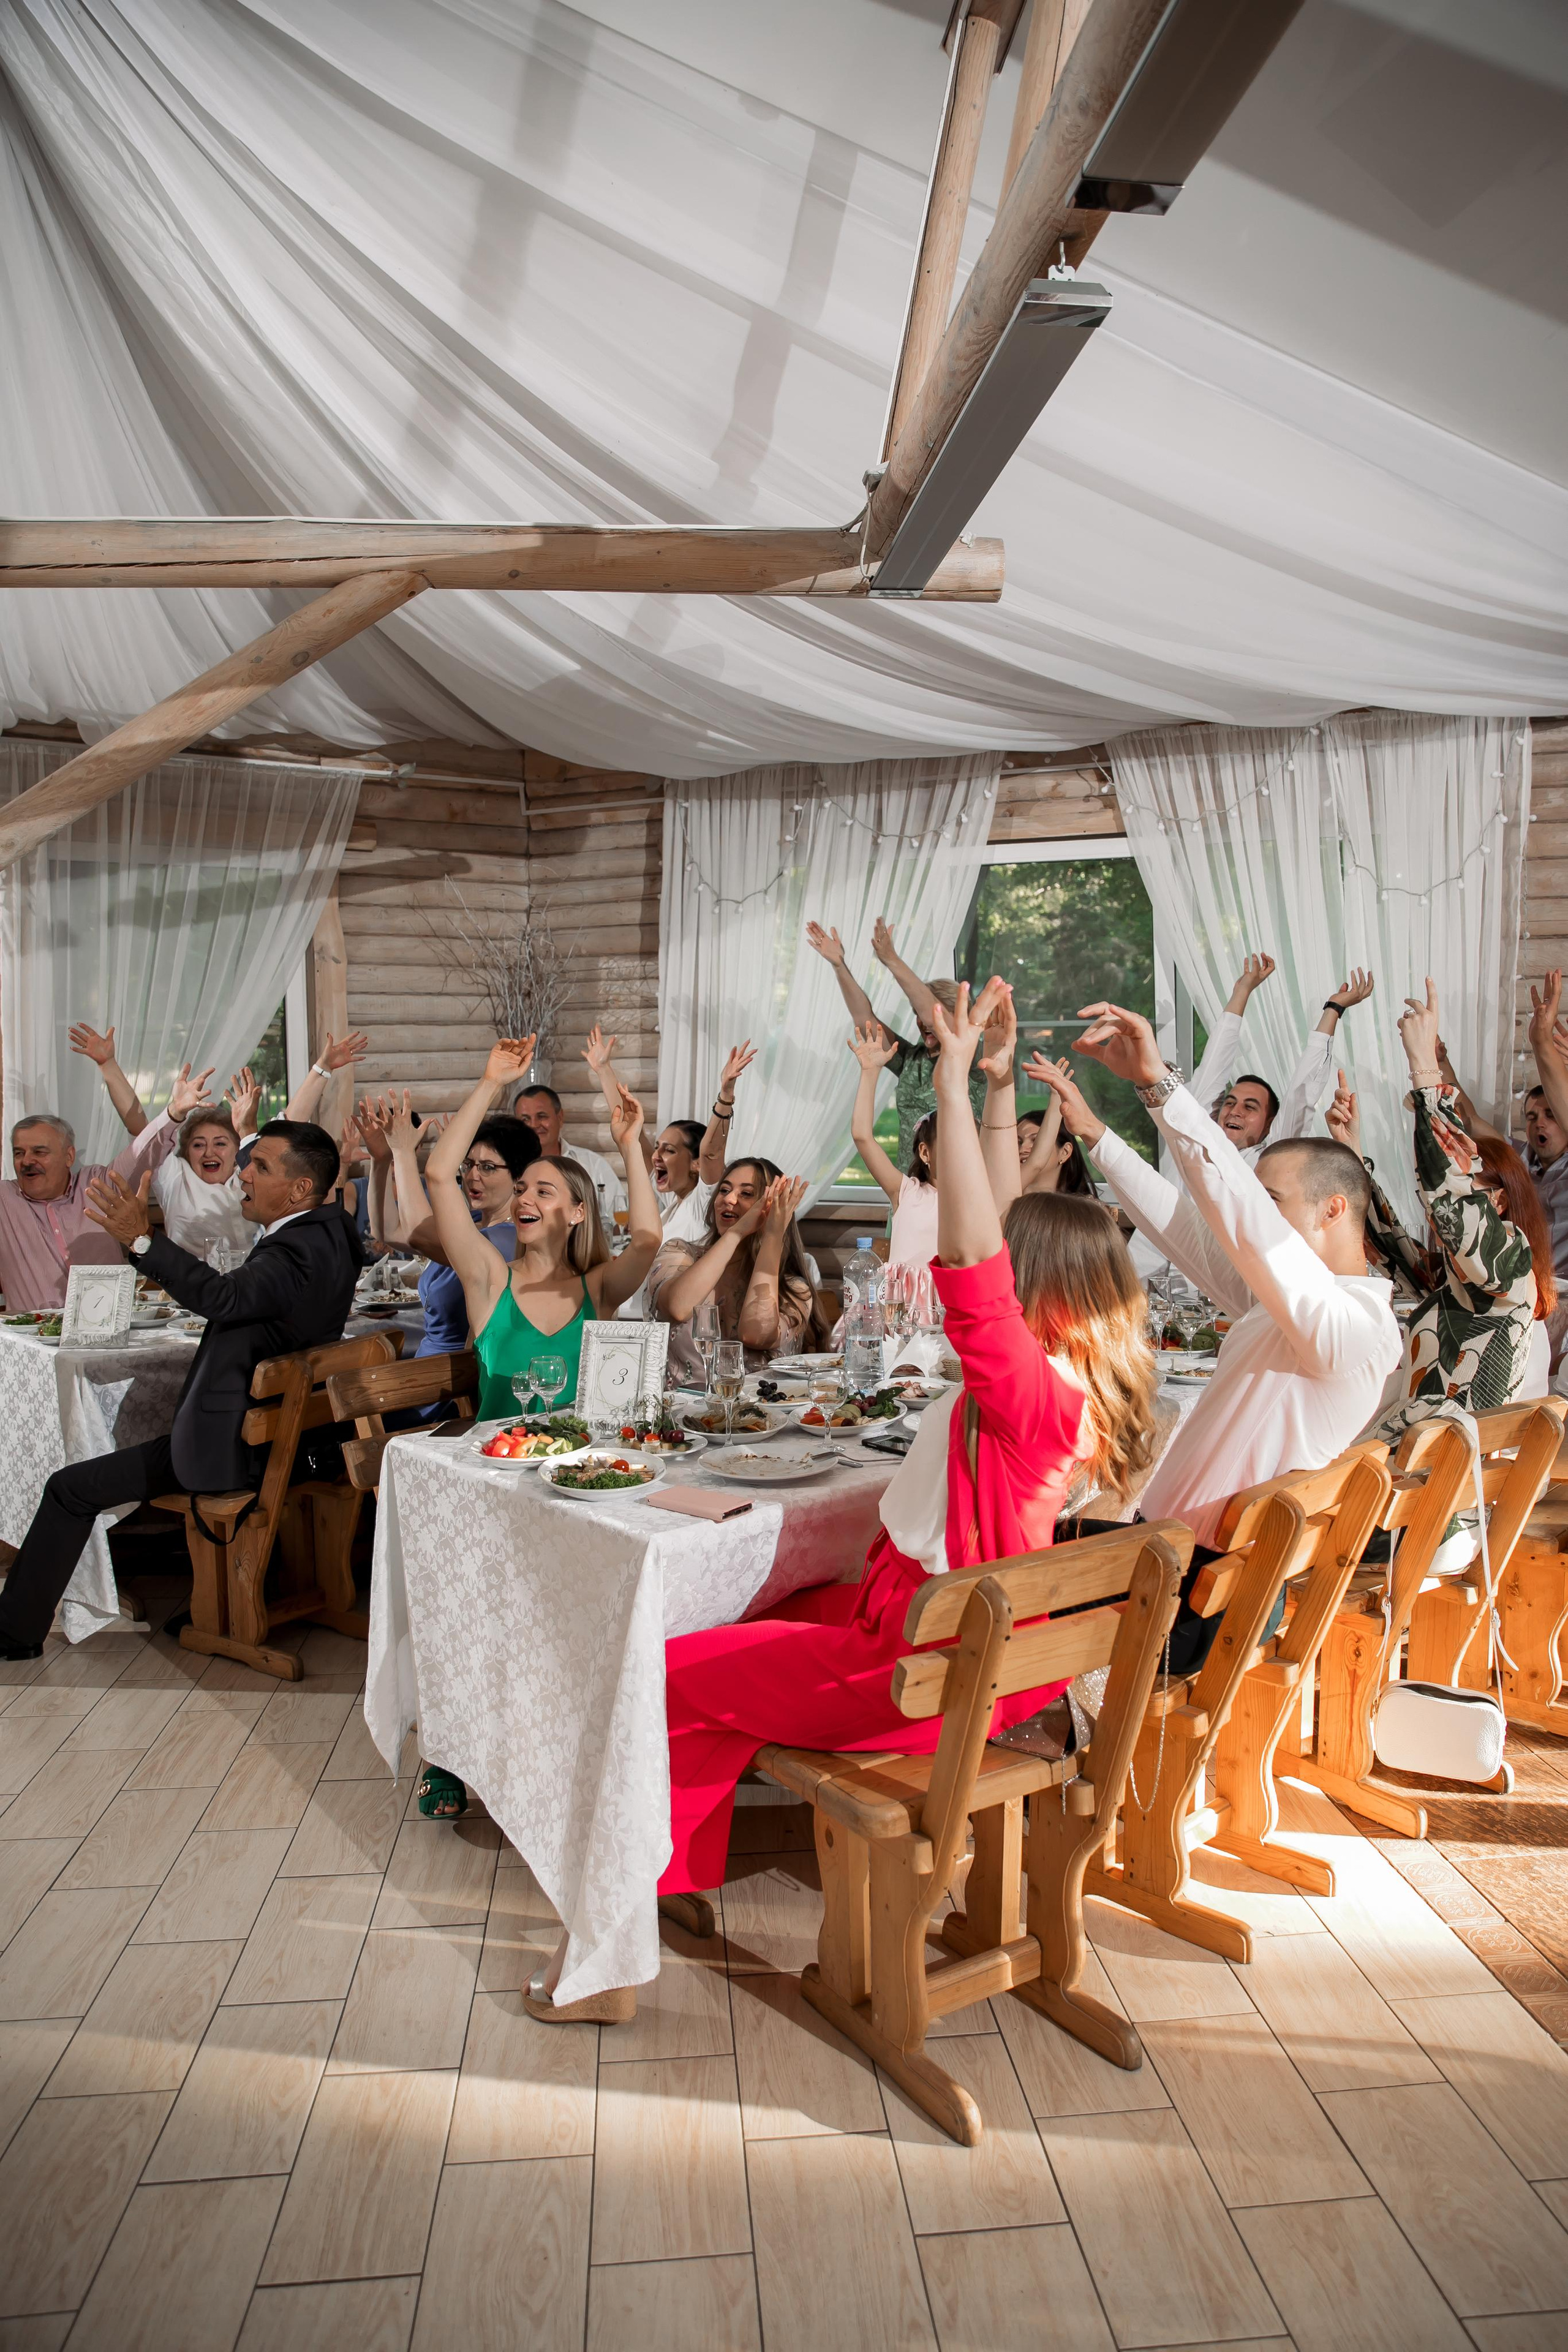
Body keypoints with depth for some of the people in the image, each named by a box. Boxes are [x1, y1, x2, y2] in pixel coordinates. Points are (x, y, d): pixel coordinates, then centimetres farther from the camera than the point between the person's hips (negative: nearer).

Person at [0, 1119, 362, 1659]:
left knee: (71, 1489, 2)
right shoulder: (331, 1233, 2)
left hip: (235, 1445, -10)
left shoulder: (301, 1249, -27)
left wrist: (143, 1240, -44)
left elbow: (223, 1298, -43)